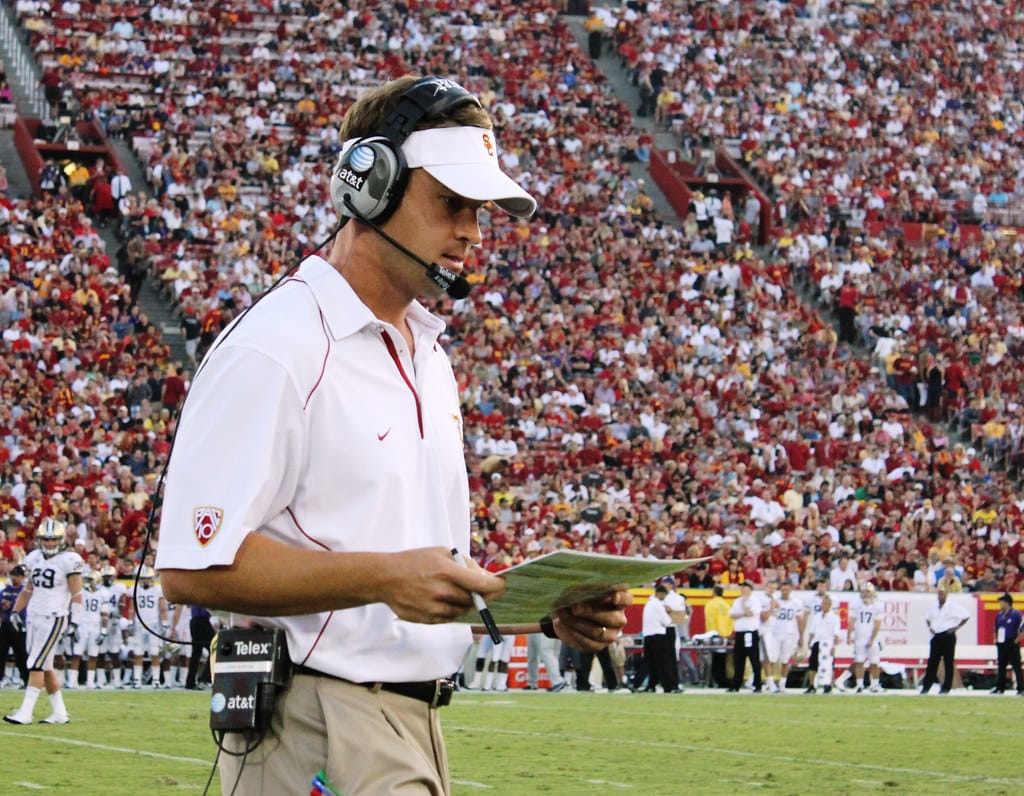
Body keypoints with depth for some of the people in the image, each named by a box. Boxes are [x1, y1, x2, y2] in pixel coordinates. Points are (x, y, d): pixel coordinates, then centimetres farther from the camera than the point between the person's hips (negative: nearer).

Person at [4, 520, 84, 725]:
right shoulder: (35, 558, 11)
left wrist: (74, 622, -14)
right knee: (46, 666, 10)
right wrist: (15, 612, 17)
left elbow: (76, 595, -8)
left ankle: (25, 712, -13)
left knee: (36, 665, -12)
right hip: (34, 616, 7)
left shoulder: (68, 561, -8)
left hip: (54, 618, -7)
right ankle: (60, 713, 17)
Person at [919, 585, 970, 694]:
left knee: (948, 663, 0)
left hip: (948, 636, -5)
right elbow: (928, 619, 28)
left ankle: (946, 687, 4)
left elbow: (966, 616, -7)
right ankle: (926, 687, 3)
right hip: (936, 636, 5)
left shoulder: (953, 607, -6)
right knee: (932, 662, 3)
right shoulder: (934, 607, 11)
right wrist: (930, 627, 9)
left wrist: (956, 628, -10)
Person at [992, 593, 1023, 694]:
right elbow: (996, 629, 24)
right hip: (1001, 644, 7)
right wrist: (996, 639, 12)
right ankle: (1000, 687, 19)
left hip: (1012, 644, -7)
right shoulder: (999, 615, 12)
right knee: (1000, 666, 11)